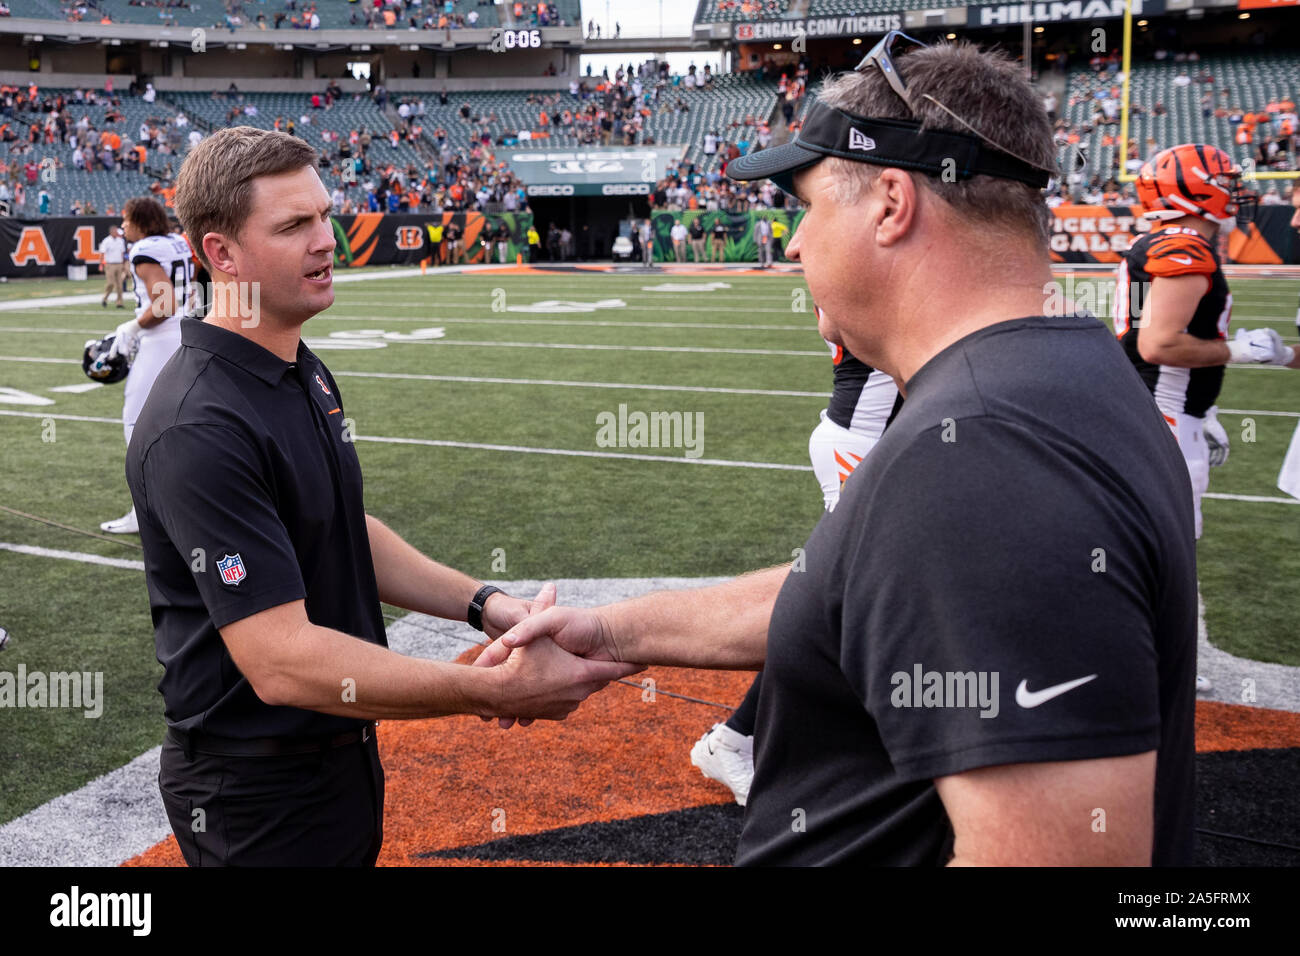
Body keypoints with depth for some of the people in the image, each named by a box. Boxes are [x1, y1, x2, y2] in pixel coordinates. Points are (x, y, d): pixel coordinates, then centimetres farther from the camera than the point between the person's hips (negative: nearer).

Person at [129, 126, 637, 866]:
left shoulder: (307, 373, 6)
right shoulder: (200, 429, -26)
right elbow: (282, 663, -31)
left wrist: (481, 605, 1)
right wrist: (495, 691, -33)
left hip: (344, 752, 9)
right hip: (258, 797, -9)